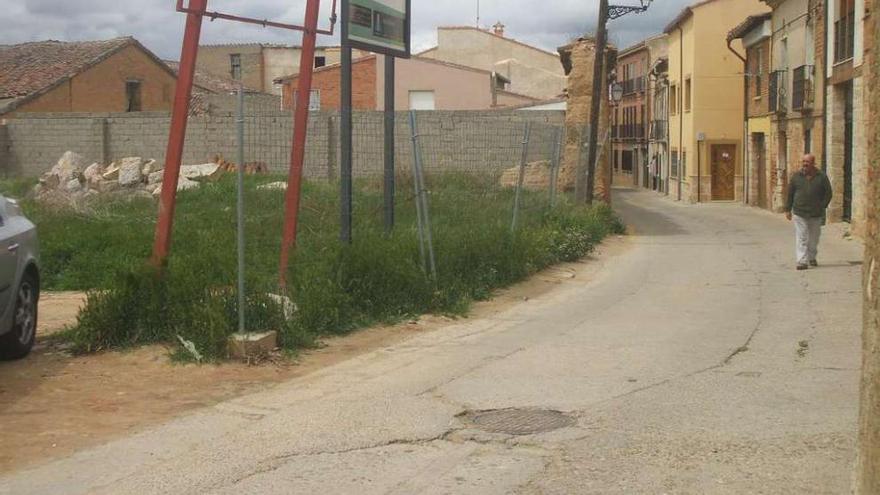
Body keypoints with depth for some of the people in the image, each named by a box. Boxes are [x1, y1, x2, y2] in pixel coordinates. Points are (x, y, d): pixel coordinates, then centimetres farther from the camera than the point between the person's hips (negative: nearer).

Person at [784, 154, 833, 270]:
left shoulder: (821, 177, 1)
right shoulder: (796, 176, 3)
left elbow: (828, 194, 5)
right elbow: (790, 193, 7)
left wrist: (822, 207, -5)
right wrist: (788, 209, 4)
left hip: (816, 214, 1)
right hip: (799, 213, -1)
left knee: (814, 238, 13)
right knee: (801, 238, -8)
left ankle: (812, 258, 32)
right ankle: (802, 261, -10)